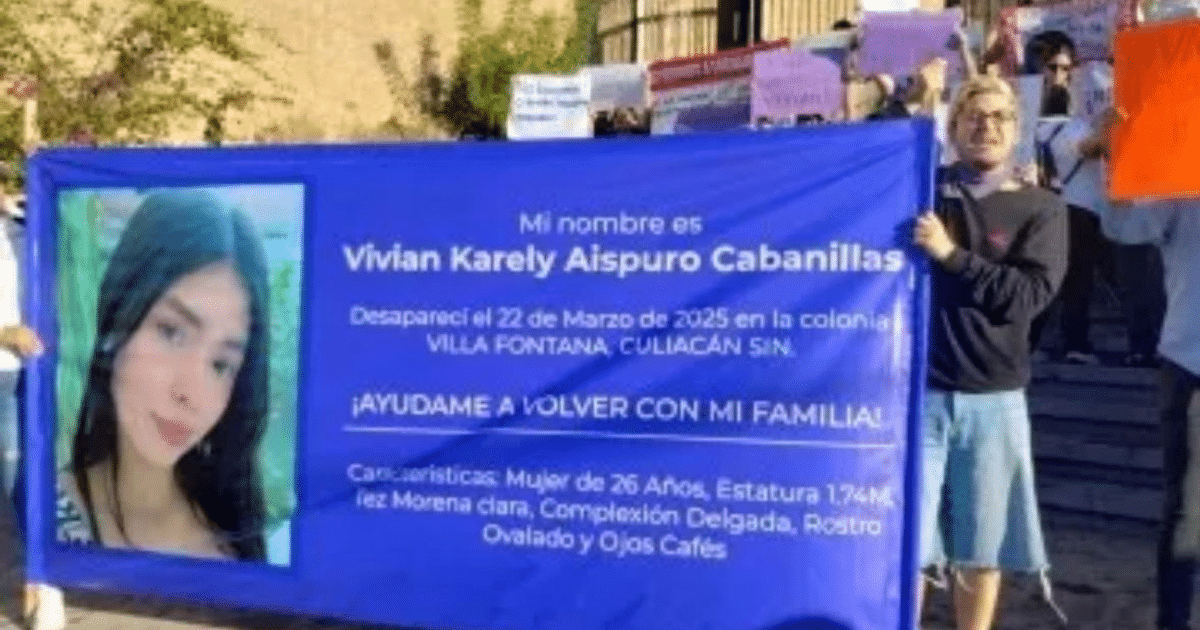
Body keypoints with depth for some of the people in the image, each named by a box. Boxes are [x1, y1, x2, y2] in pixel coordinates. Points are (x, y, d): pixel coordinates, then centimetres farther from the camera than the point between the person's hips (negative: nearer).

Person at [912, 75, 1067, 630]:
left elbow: (1029, 294, -8)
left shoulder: (1041, 208, 5)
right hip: (917, 389, 0)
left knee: (980, 547, 9)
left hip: (993, 399, 1)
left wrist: (952, 254, -16)